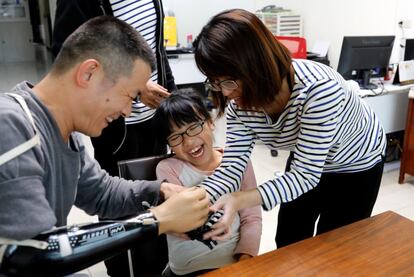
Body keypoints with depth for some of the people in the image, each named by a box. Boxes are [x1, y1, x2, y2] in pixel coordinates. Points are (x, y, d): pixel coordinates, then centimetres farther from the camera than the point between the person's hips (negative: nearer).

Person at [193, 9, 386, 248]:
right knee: (287, 245, 15)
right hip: (306, 162, 5)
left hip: (356, 165, -4)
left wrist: (241, 200, -50)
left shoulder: (319, 89, -41)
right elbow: (232, 166, -22)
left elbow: (306, 175, -38)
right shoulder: (239, 103, -22)